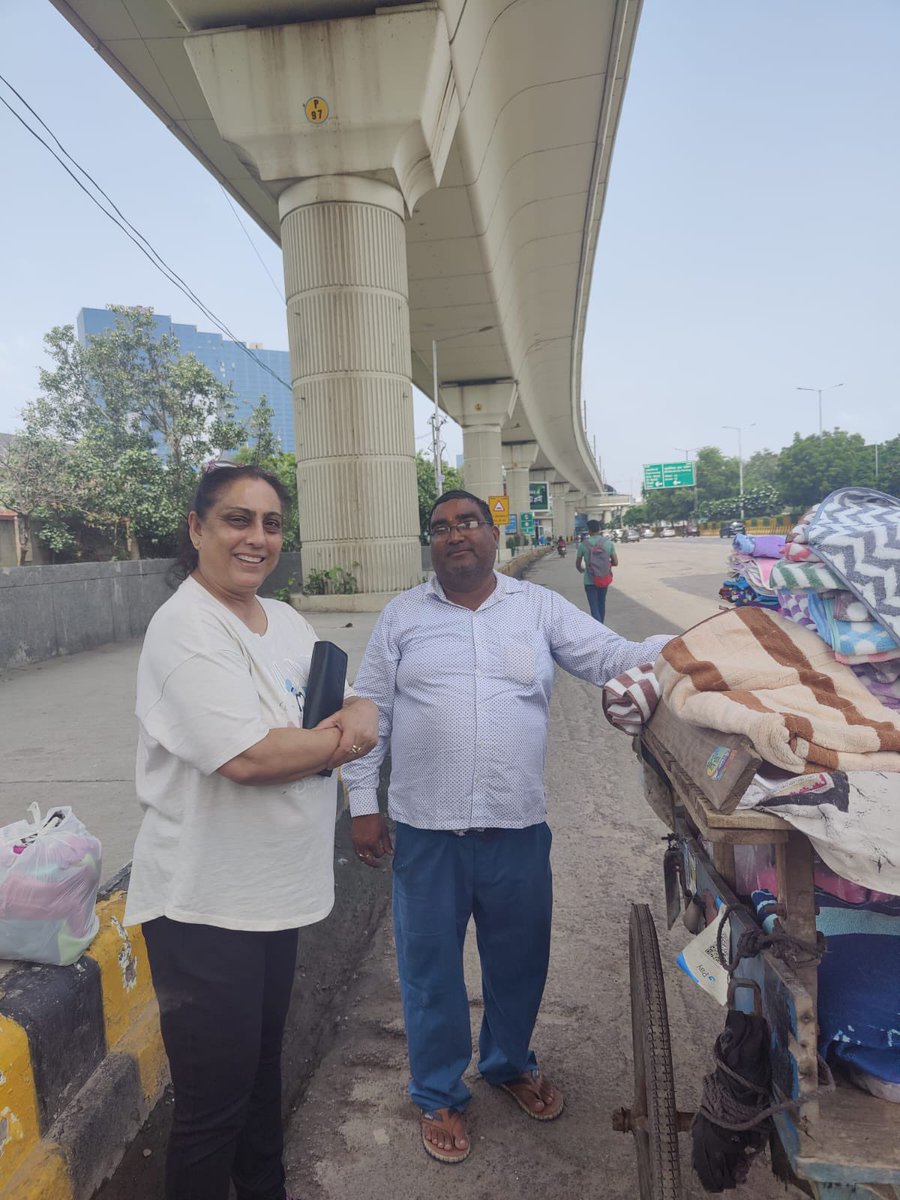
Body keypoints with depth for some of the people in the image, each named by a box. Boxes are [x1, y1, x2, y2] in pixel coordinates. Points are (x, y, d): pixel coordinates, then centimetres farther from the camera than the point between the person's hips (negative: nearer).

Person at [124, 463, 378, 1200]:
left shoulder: (287, 622, 5)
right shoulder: (185, 630, -19)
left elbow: (359, 710, 8)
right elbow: (249, 757, -28)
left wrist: (357, 716, -15)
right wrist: (340, 736, -13)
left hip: (275, 890, 8)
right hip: (205, 903, -8)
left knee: (263, 1063, 26)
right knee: (214, 1102, 10)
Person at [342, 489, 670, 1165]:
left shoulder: (540, 608, 3)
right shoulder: (402, 616, 2)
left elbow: (614, 660, -2)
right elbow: (371, 713, 3)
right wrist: (364, 805, 0)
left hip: (517, 828, 1)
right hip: (425, 830, -1)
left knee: (519, 961, 20)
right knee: (431, 969, 14)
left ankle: (510, 1062, 50)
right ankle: (440, 1095, 40)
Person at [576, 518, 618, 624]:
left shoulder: (583, 545, -9)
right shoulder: (608, 543, -4)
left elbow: (578, 564, 3)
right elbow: (615, 562, -1)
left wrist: (582, 570, 27)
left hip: (590, 581, -3)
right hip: (604, 580, 3)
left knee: (594, 607, -1)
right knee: (601, 604, 21)